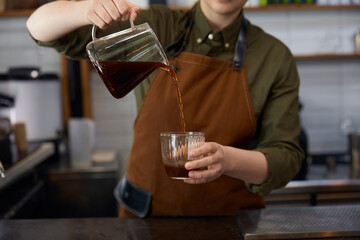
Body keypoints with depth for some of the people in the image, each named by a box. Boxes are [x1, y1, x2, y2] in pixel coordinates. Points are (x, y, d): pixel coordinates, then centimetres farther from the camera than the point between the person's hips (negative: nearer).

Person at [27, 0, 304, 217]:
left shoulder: (275, 57, -3)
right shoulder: (152, 28, -2)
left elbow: (287, 159, -7)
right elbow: (41, 28, -2)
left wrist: (228, 159, -27)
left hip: (229, 224, 1)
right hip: (144, 215, 0)